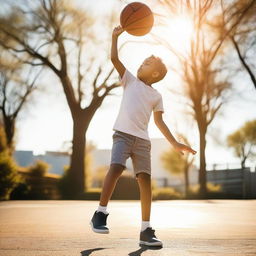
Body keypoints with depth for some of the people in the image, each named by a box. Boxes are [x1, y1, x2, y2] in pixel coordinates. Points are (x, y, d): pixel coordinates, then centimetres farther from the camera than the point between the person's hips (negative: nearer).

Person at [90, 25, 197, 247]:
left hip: (143, 139, 2)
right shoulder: (130, 80, 16)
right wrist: (115, 36, 3)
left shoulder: (156, 96, 17)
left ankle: (146, 231, -5)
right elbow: (114, 58, 8)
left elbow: (159, 122, 14)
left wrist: (175, 143, 6)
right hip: (123, 134, -2)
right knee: (116, 168, -25)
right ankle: (100, 214, -17)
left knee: (145, 179, -7)